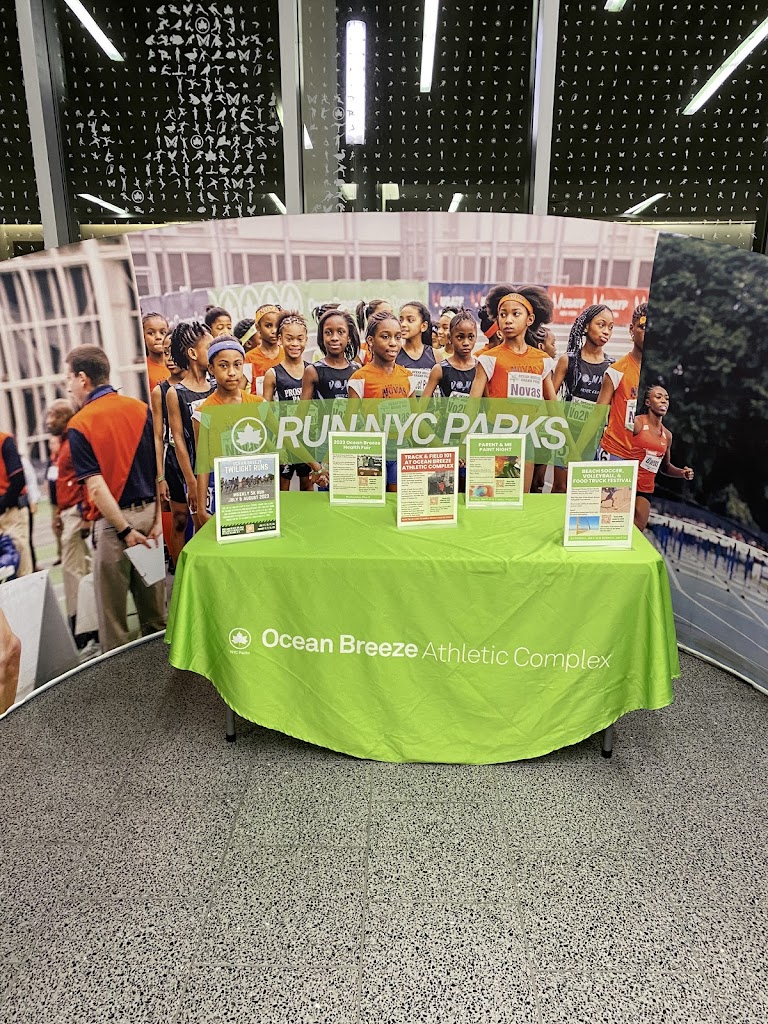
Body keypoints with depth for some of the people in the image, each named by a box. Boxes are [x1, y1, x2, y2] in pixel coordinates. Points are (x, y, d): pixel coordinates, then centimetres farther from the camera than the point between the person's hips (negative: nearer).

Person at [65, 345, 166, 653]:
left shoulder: (79, 425, -10)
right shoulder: (141, 409, 3)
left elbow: (97, 487, -17)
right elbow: (162, 471, 0)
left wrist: (125, 530, -13)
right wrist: (158, 520, 0)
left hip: (113, 521, -5)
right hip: (149, 512, 5)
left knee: (112, 608, 9)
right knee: (154, 607, 16)